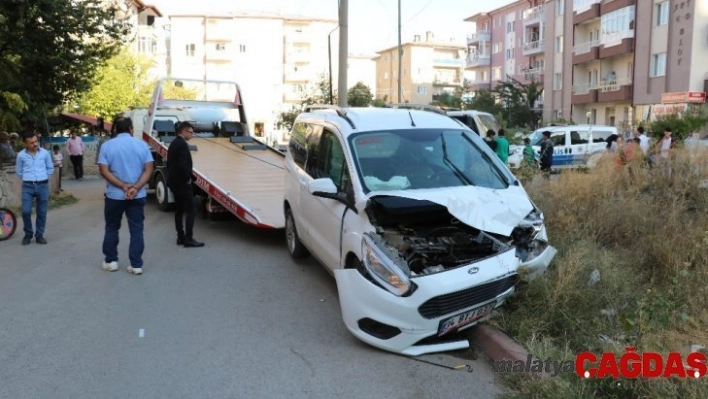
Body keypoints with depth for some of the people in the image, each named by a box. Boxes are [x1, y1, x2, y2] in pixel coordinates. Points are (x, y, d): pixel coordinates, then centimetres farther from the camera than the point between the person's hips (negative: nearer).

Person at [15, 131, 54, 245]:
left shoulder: (45, 153, 0)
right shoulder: (21, 155, -2)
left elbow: (50, 168, 12)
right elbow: (18, 171, 11)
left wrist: (43, 178, 10)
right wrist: (27, 179, 9)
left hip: (43, 186, 1)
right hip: (27, 186, -1)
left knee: (42, 212, 5)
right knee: (26, 211, -6)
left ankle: (39, 235, 17)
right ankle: (28, 234, 14)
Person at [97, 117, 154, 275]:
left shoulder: (107, 145, -1)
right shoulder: (142, 145, 1)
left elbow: (104, 171, -10)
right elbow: (149, 169, -7)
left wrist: (123, 186, -13)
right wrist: (135, 188, -15)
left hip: (114, 195, 0)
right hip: (138, 196, 0)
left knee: (112, 228, 15)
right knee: (136, 230, 4)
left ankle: (110, 261, 22)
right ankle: (136, 265, 4)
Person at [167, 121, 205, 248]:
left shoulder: (173, 143, 14)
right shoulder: (182, 144, -17)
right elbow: (183, 165, -26)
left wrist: (172, 177, 16)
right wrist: (187, 179, -13)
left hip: (174, 181, 10)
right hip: (182, 182, -10)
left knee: (180, 209, 14)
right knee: (190, 209, -7)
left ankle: (181, 237, 18)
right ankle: (188, 239, -9)